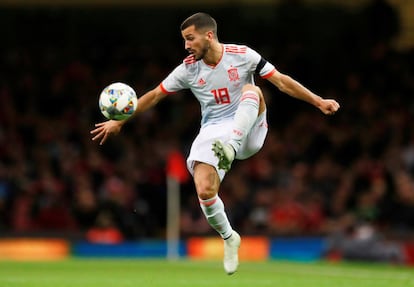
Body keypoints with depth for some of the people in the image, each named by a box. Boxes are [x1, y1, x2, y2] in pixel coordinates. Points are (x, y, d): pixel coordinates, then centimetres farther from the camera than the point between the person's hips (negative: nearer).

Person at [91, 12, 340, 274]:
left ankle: (229, 151, -48)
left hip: (248, 130, -2)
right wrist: (119, 121, 11)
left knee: (252, 89, -30)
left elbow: (282, 81, -3)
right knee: (204, 190, -22)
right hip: (213, 133, 2)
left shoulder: (242, 55, -5)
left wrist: (318, 101, -8)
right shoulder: (188, 69, 2)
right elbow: (154, 95, 10)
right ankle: (229, 238, 6)